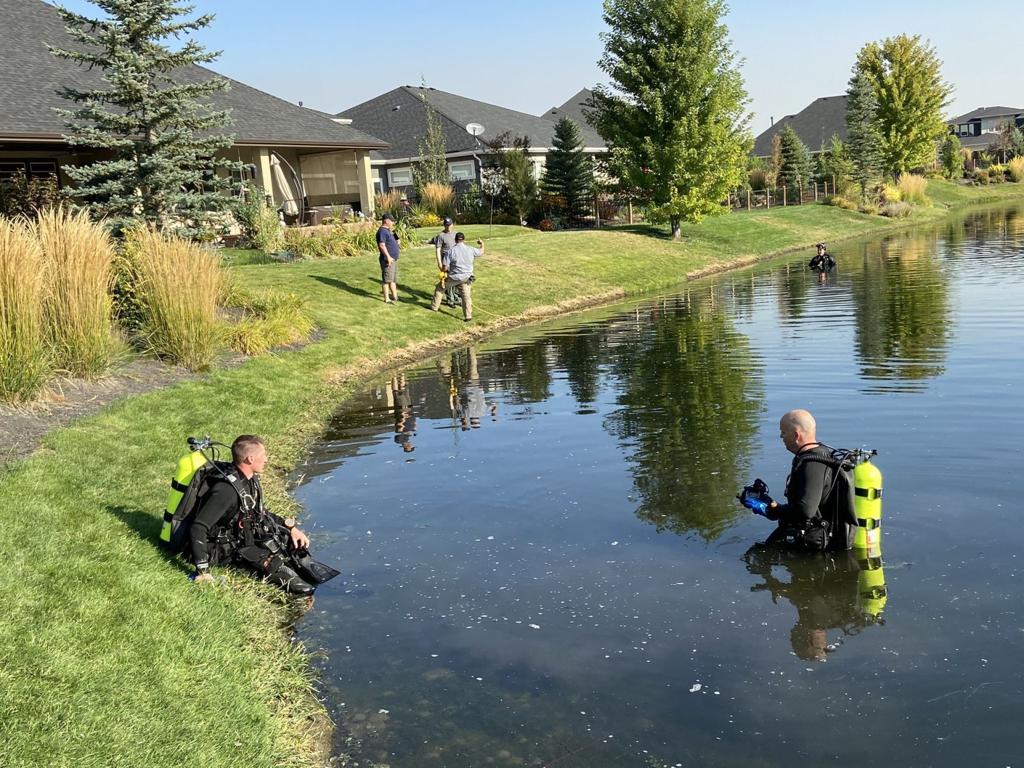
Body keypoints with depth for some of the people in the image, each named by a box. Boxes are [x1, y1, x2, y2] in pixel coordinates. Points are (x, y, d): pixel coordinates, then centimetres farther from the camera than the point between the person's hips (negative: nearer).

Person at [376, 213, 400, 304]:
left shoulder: (387, 230, 17)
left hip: (393, 259, 11)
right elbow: (382, 245, -24)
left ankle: (395, 296, 25)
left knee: (394, 279, 17)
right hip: (387, 260, -11)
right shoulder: (382, 231, -15)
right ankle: (387, 299, 2)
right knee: (387, 280, -3)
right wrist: (388, 257, -28)